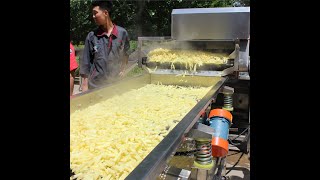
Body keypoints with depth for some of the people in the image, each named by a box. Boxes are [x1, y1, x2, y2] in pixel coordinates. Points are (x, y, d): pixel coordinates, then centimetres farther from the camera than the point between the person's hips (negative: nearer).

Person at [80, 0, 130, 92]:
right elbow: (86, 63, 0)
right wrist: (84, 85, -2)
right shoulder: (91, 36, -2)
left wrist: (122, 70, 2)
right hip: (95, 85, 0)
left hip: (116, 84, 0)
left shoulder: (122, 33, -3)